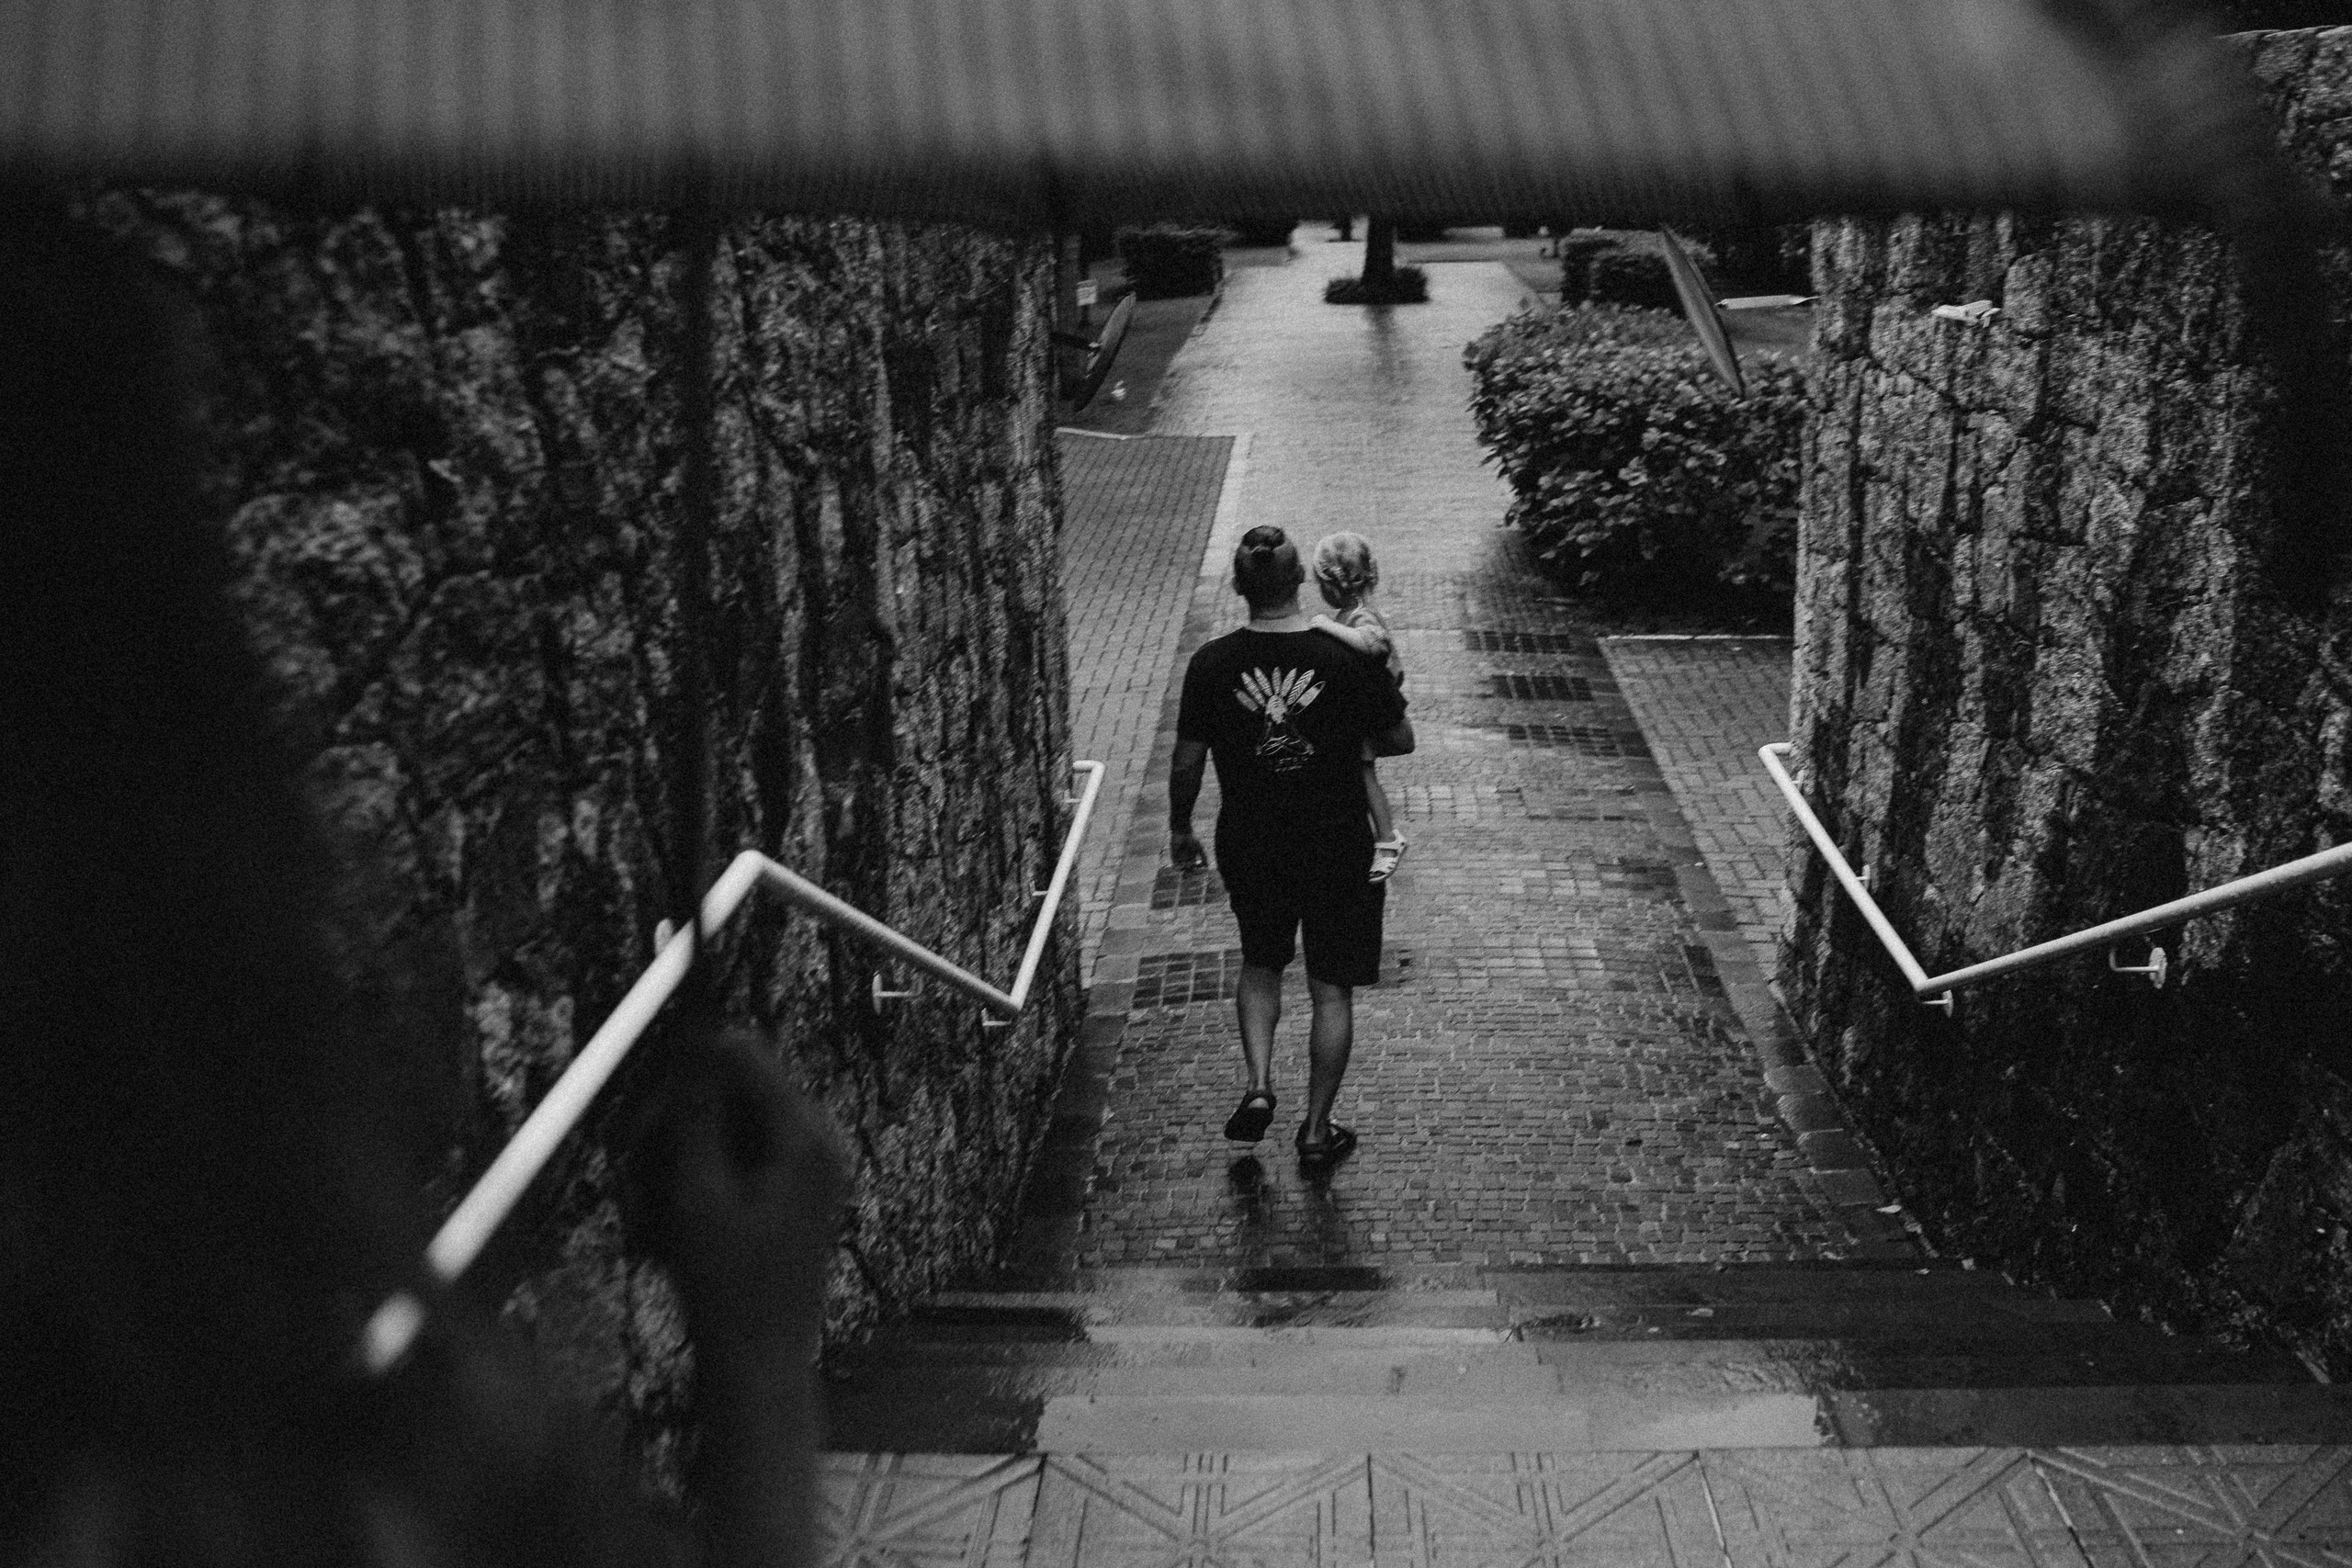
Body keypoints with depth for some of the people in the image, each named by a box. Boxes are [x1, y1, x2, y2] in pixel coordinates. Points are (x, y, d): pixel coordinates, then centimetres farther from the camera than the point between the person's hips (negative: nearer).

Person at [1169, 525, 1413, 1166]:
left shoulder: (1212, 664, -11)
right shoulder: (1349, 657, -14)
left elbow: (1186, 762, -4)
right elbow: (1401, 740, -4)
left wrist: (1180, 829, 12)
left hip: (1250, 849, 1)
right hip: (1338, 850, -1)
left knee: (1260, 966, 25)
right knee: (1331, 990, 12)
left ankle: (1258, 1085, 8)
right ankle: (1317, 1129, 21)